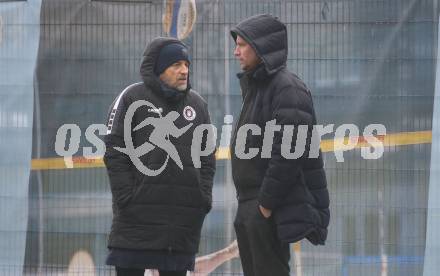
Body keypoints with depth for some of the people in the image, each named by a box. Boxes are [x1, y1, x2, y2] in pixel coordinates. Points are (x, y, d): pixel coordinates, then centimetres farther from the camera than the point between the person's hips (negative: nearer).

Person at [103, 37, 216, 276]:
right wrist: (126, 197, -12)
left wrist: (204, 197, 4)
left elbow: (207, 157, 17)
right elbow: (115, 152, -5)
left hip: (185, 218, 4)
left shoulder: (197, 103, 14)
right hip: (138, 214, -4)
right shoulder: (132, 98, -1)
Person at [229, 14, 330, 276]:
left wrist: (267, 204, -20)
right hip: (252, 207, 10)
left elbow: (287, 154, -21)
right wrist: (248, 206, 14)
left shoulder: (288, 88, -13)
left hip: (273, 209, -10)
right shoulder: (256, 86, 18)